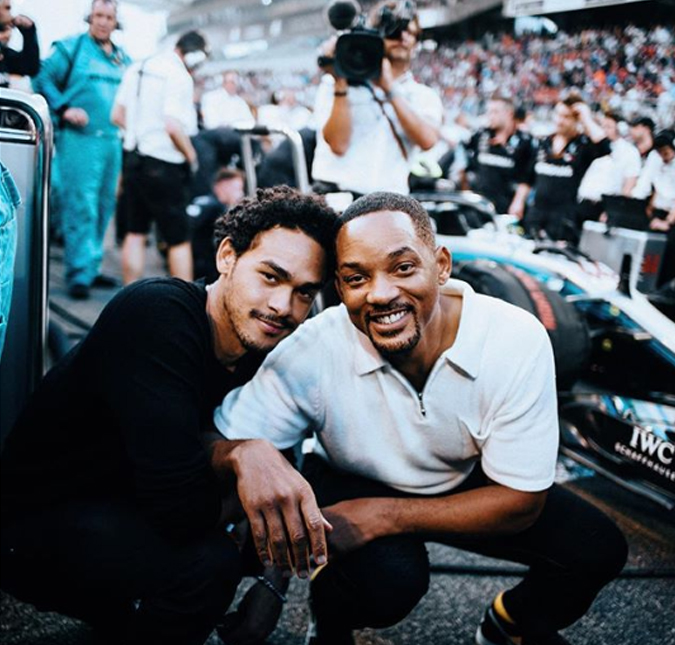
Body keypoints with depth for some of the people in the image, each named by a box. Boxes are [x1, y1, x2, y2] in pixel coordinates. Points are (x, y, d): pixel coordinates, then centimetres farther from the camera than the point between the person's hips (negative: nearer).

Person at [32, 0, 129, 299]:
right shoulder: (71, 48, 1)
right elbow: (43, 81, -2)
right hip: (80, 138, -6)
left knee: (103, 206, 8)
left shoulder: (123, 58, 18)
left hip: (112, 140, 6)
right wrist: (64, 109, -13)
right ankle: (79, 275, -9)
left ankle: (90, 267, 18)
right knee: (81, 206, -11)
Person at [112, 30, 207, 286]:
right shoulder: (179, 76, -13)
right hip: (163, 164, -7)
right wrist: (191, 156, -8)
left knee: (135, 233, 12)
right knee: (179, 238, 0)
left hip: (133, 158, 8)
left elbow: (118, 116, 13)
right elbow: (173, 127, -22)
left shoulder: (137, 68, 12)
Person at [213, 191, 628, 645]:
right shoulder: (309, 356, -30)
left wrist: (382, 517, -32)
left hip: (468, 484, 3)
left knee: (598, 547, -11)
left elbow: (521, 500, -22)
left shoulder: (517, 341, -28)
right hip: (351, 485, -2)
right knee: (388, 579, -32)